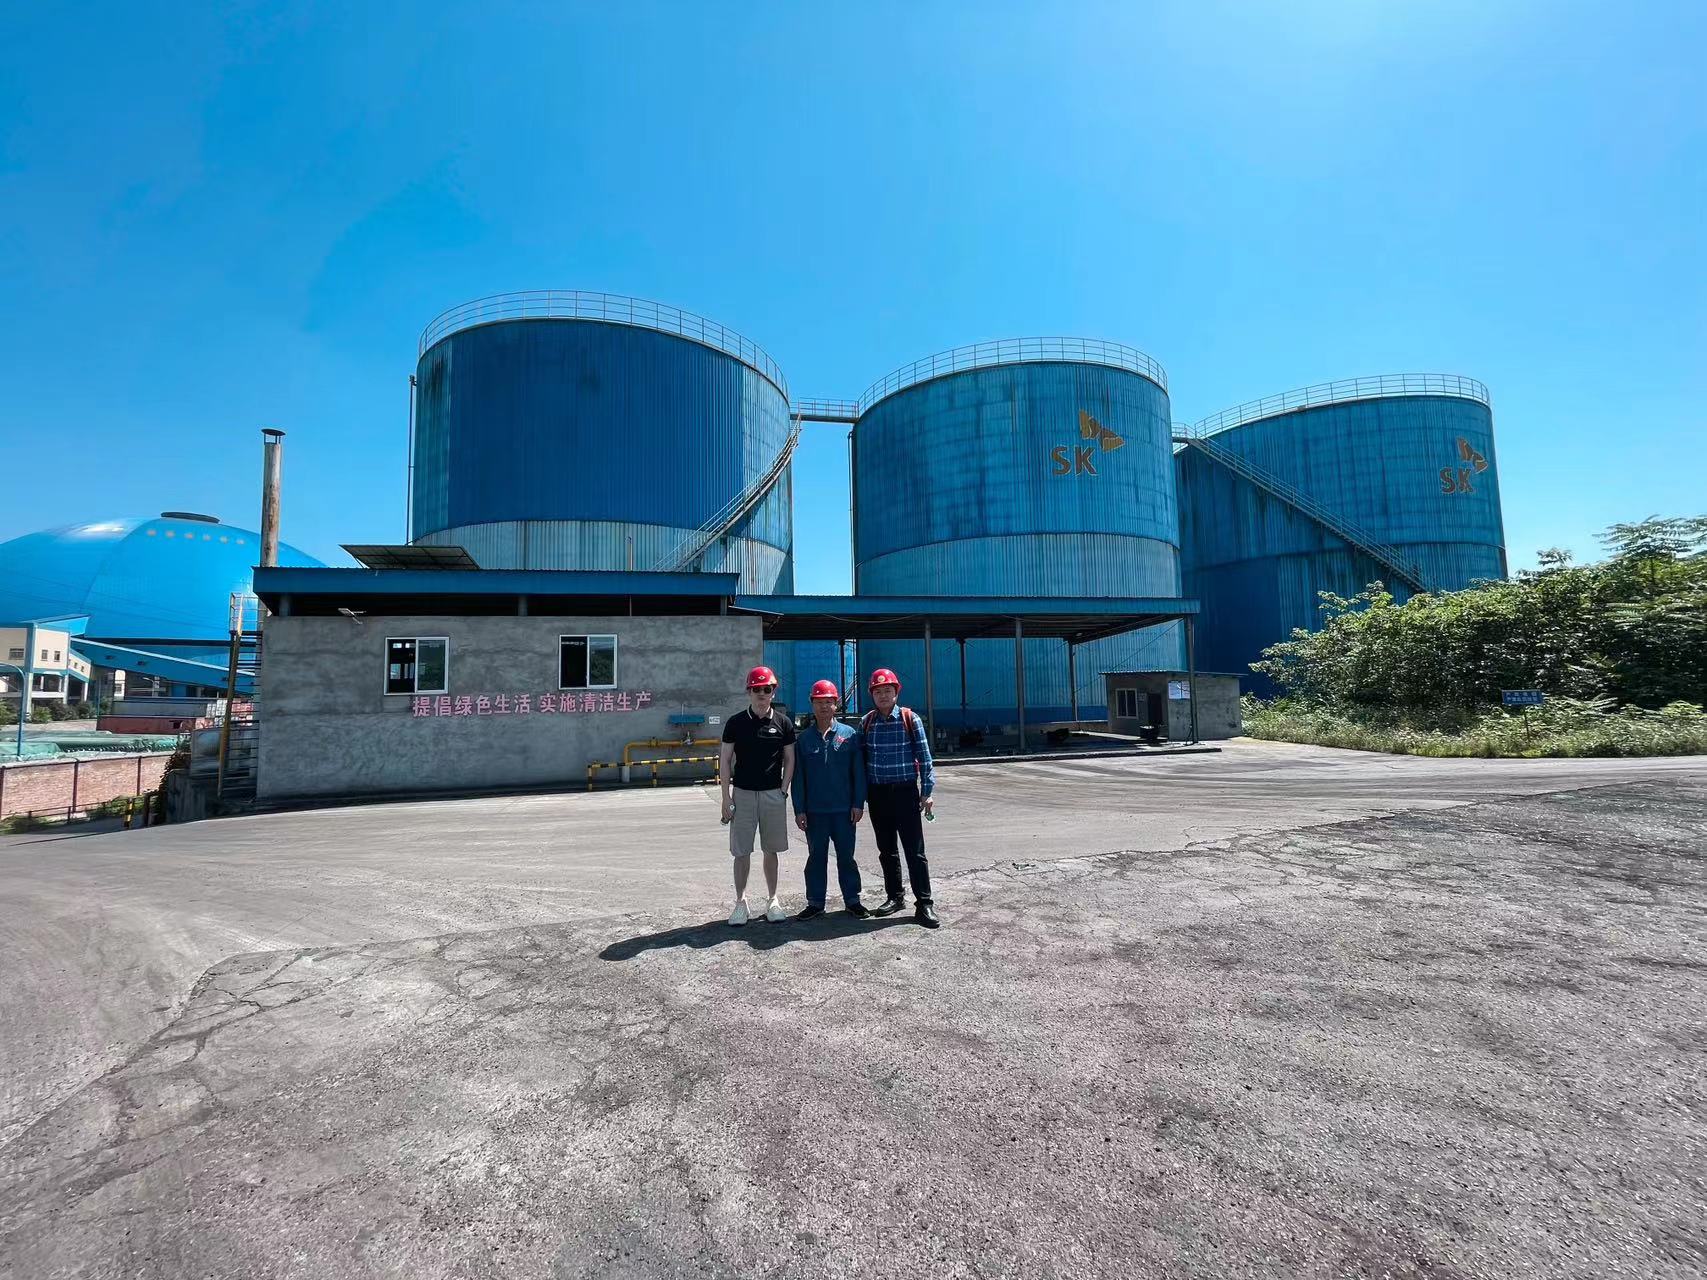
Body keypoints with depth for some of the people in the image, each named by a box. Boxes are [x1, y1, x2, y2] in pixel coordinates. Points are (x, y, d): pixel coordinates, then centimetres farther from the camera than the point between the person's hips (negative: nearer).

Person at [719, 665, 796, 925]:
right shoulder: (736, 722, 0)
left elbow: (789, 760, 8)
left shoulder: (783, 723, 2)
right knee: (741, 851, 2)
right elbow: (725, 760, 2)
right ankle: (741, 902, 14)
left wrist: (783, 790, -2)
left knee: (771, 850, 9)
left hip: (773, 794, 1)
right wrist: (726, 796, -3)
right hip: (742, 793, -1)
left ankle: (772, 900, 21)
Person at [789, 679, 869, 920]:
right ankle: (815, 903, 21)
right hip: (814, 811, 1)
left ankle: (852, 900, 22)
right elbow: (798, 776, 4)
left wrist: (858, 803, -4)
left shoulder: (850, 735, 0)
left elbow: (858, 772, 0)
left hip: (844, 809, -1)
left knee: (846, 856, 8)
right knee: (816, 857, 10)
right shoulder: (804, 738, 3)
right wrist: (799, 809, -1)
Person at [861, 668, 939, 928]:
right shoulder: (867, 722, 5)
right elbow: (861, 758, 9)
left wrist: (927, 792, -6)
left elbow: (924, 756, -2)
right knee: (886, 850, 14)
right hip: (877, 794, 4)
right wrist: (862, 794, 7)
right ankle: (895, 897, 27)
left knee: (915, 850, -2)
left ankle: (924, 903, 5)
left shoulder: (909, 719, -3)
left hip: (905, 791, -3)